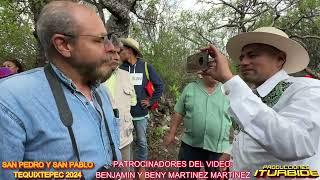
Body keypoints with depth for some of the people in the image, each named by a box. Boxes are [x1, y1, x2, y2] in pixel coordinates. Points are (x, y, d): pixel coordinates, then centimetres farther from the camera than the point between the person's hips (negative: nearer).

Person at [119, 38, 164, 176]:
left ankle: (141, 167, 32)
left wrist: (151, 101, 0)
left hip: (140, 112, 0)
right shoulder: (120, 68, -2)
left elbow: (159, 86, 3)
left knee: (142, 142, 12)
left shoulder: (146, 67, -4)